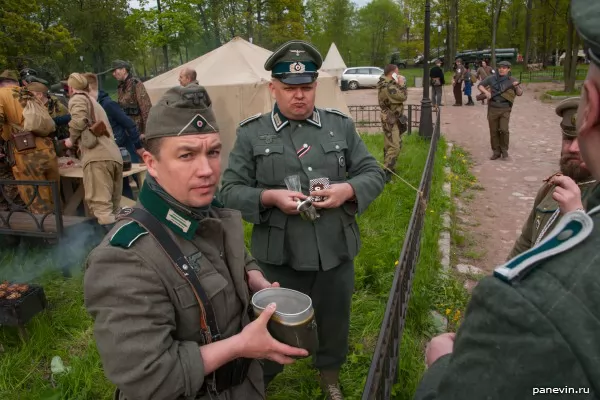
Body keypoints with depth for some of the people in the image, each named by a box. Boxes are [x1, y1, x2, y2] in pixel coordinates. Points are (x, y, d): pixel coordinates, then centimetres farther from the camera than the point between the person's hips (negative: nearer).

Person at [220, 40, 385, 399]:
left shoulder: (342, 125, 2)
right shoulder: (251, 133, -4)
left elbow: (374, 173, 4)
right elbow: (230, 190, -4)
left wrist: (348, 189, -16)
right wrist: (270, 197, -22)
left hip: (335, 252, 3)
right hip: (278, 256, -2)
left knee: (335, 320, 23)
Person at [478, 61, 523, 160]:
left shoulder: (511, 80, 1)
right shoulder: (492, 78, 3)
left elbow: (520, 93, 2)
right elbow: (480, 85, 10)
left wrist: (517, 86, -19)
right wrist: (486, 92, -9)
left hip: (505, 109, -2)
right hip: (492, 108, 2)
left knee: (504, 130, -15)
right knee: (493, 131, 4)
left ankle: (504, 149, 7)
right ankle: (496, 152, 16)